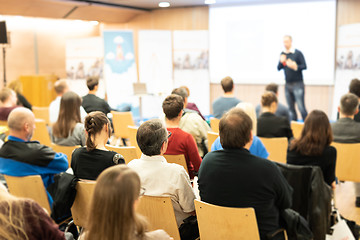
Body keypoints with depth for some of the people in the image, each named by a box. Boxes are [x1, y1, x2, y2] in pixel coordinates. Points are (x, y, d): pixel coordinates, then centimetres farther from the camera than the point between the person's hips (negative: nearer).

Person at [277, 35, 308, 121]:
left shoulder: (298, 53, -5)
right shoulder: (282, 54, 10)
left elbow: (304, 66, -9)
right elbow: (278, 68, 8)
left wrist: (295, 66, -26)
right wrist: (282, 62, -11)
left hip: (298, 84, -5)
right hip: (287, 84, 5)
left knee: (301, 107, -9)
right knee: (291, 108, 7)